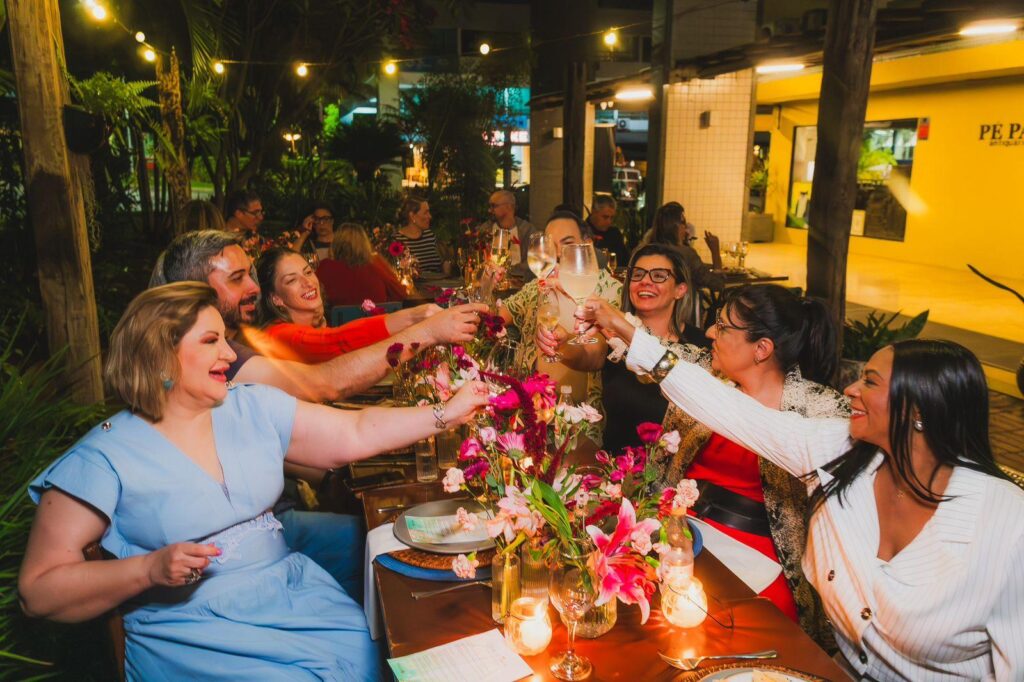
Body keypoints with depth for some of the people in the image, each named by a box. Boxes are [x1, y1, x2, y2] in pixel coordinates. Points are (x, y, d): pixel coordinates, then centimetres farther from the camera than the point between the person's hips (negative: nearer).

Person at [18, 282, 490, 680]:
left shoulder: (254, 407, 6)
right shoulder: (105, 458, -7)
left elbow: (356, 434, 6)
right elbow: (38, 591, -7)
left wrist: (448, 413, -2)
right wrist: (150, 569, -21)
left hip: (291, 588, 4)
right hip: (190, 632, -4)